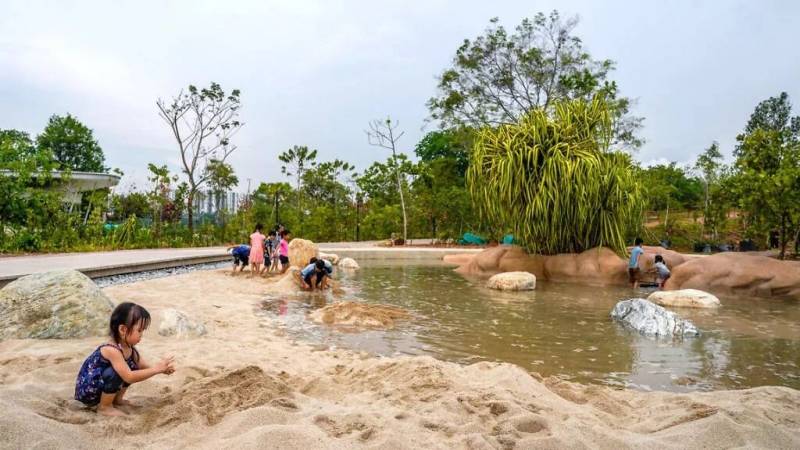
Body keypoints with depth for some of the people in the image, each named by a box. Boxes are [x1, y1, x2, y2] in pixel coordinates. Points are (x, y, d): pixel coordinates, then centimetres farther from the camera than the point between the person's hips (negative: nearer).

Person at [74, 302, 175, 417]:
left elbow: (144, 367, 2)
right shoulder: (111, 350, -31)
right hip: (86, 391, -9)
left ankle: (117, 399, 14)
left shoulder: (130, 348, -3)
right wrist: (156, 369, -34)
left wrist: (162, 368, -16)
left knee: (133, 367, 1)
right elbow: (129, 377, -36)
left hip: (100, 385, 9)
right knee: (116, 372, -31)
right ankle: (104, 407, -12)